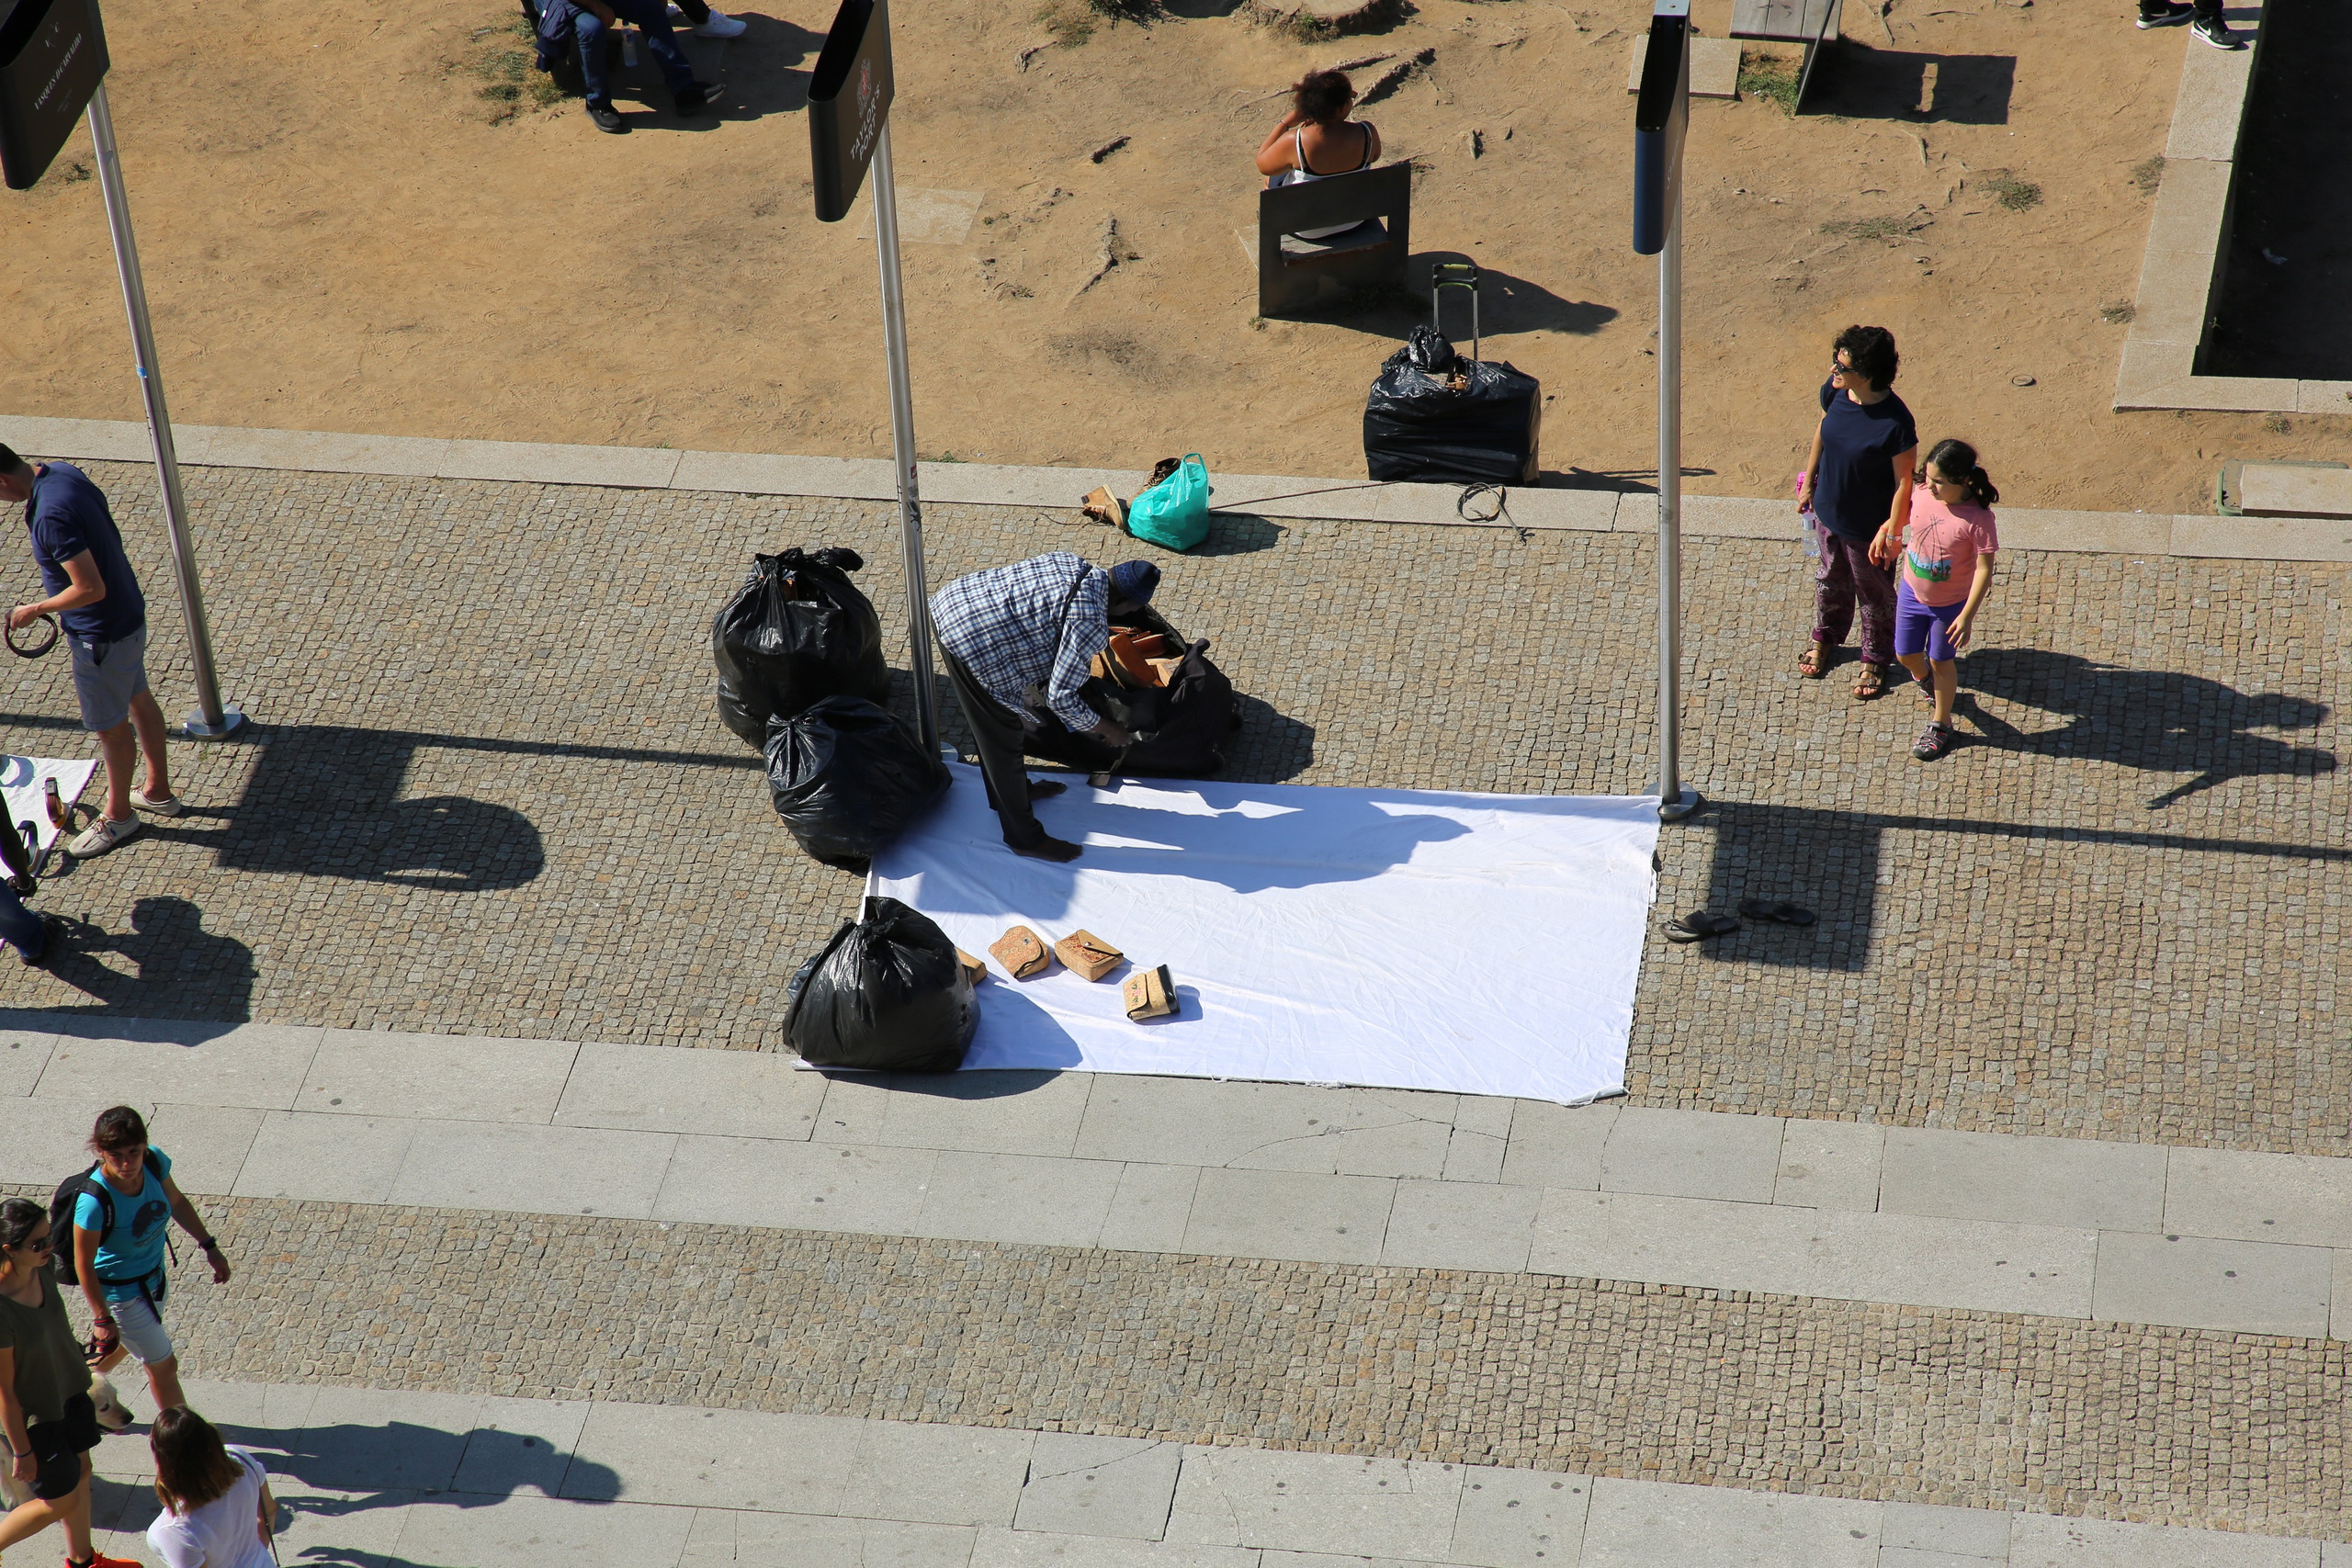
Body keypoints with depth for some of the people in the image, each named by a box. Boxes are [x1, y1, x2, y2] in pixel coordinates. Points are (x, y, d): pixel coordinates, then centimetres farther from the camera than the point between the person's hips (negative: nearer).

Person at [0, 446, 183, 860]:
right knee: (138, 700, 25)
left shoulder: (50, 516, -35)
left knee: (110, 725, 11)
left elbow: (91, 589, -32)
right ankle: (159, 791, 43)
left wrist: (35, 610, -18)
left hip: (101, 635, -10)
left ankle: (118, 815, 31)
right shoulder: (61, 471, -6)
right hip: (128, 613, 10)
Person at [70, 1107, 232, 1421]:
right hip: (120, 1291, -7)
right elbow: (83, 1263, -25)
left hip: (154, 1276, 7)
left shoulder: (155, 1162, -20)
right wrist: (101, 1317, -19)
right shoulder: (94, 1202, -37)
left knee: (123, 1345, 32)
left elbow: (176, 1202, 1)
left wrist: (210, 1246, 7)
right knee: (164, 1366, 9)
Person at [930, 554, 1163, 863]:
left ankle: (1013, 790, 53)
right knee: (1003, 743, 9)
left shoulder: (1071, 563, 7)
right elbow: (1061, 698, -15)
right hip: (972, 646, -9)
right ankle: (1025, 837, 25)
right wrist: (1107, 730, 1)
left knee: (990, 726, 31)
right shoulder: (1092, 624, -18)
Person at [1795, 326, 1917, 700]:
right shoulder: (1835, 393, -17)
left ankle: (1876, 659, 42)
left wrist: (1892, 531, -19)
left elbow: (1904, 481, -24)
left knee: (1874, 592, 19)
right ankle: (1824, 638, 55)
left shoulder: (1895, 423, -35)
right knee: (1830, 578, 29)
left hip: (1868, 527, -6)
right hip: (1829, 510, 6)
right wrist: (1809, 481, 13)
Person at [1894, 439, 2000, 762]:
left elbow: (1984, 570, -24)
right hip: (1912, 593, 4)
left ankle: (1941, 726, 34)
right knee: (1906, 655, 19)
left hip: (1950, 603, -4)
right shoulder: (1923, 496, -17)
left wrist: (1967, 616, -25)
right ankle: (1924, 680, 56)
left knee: (1941, 661, 13)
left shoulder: (1977, 519, -30)